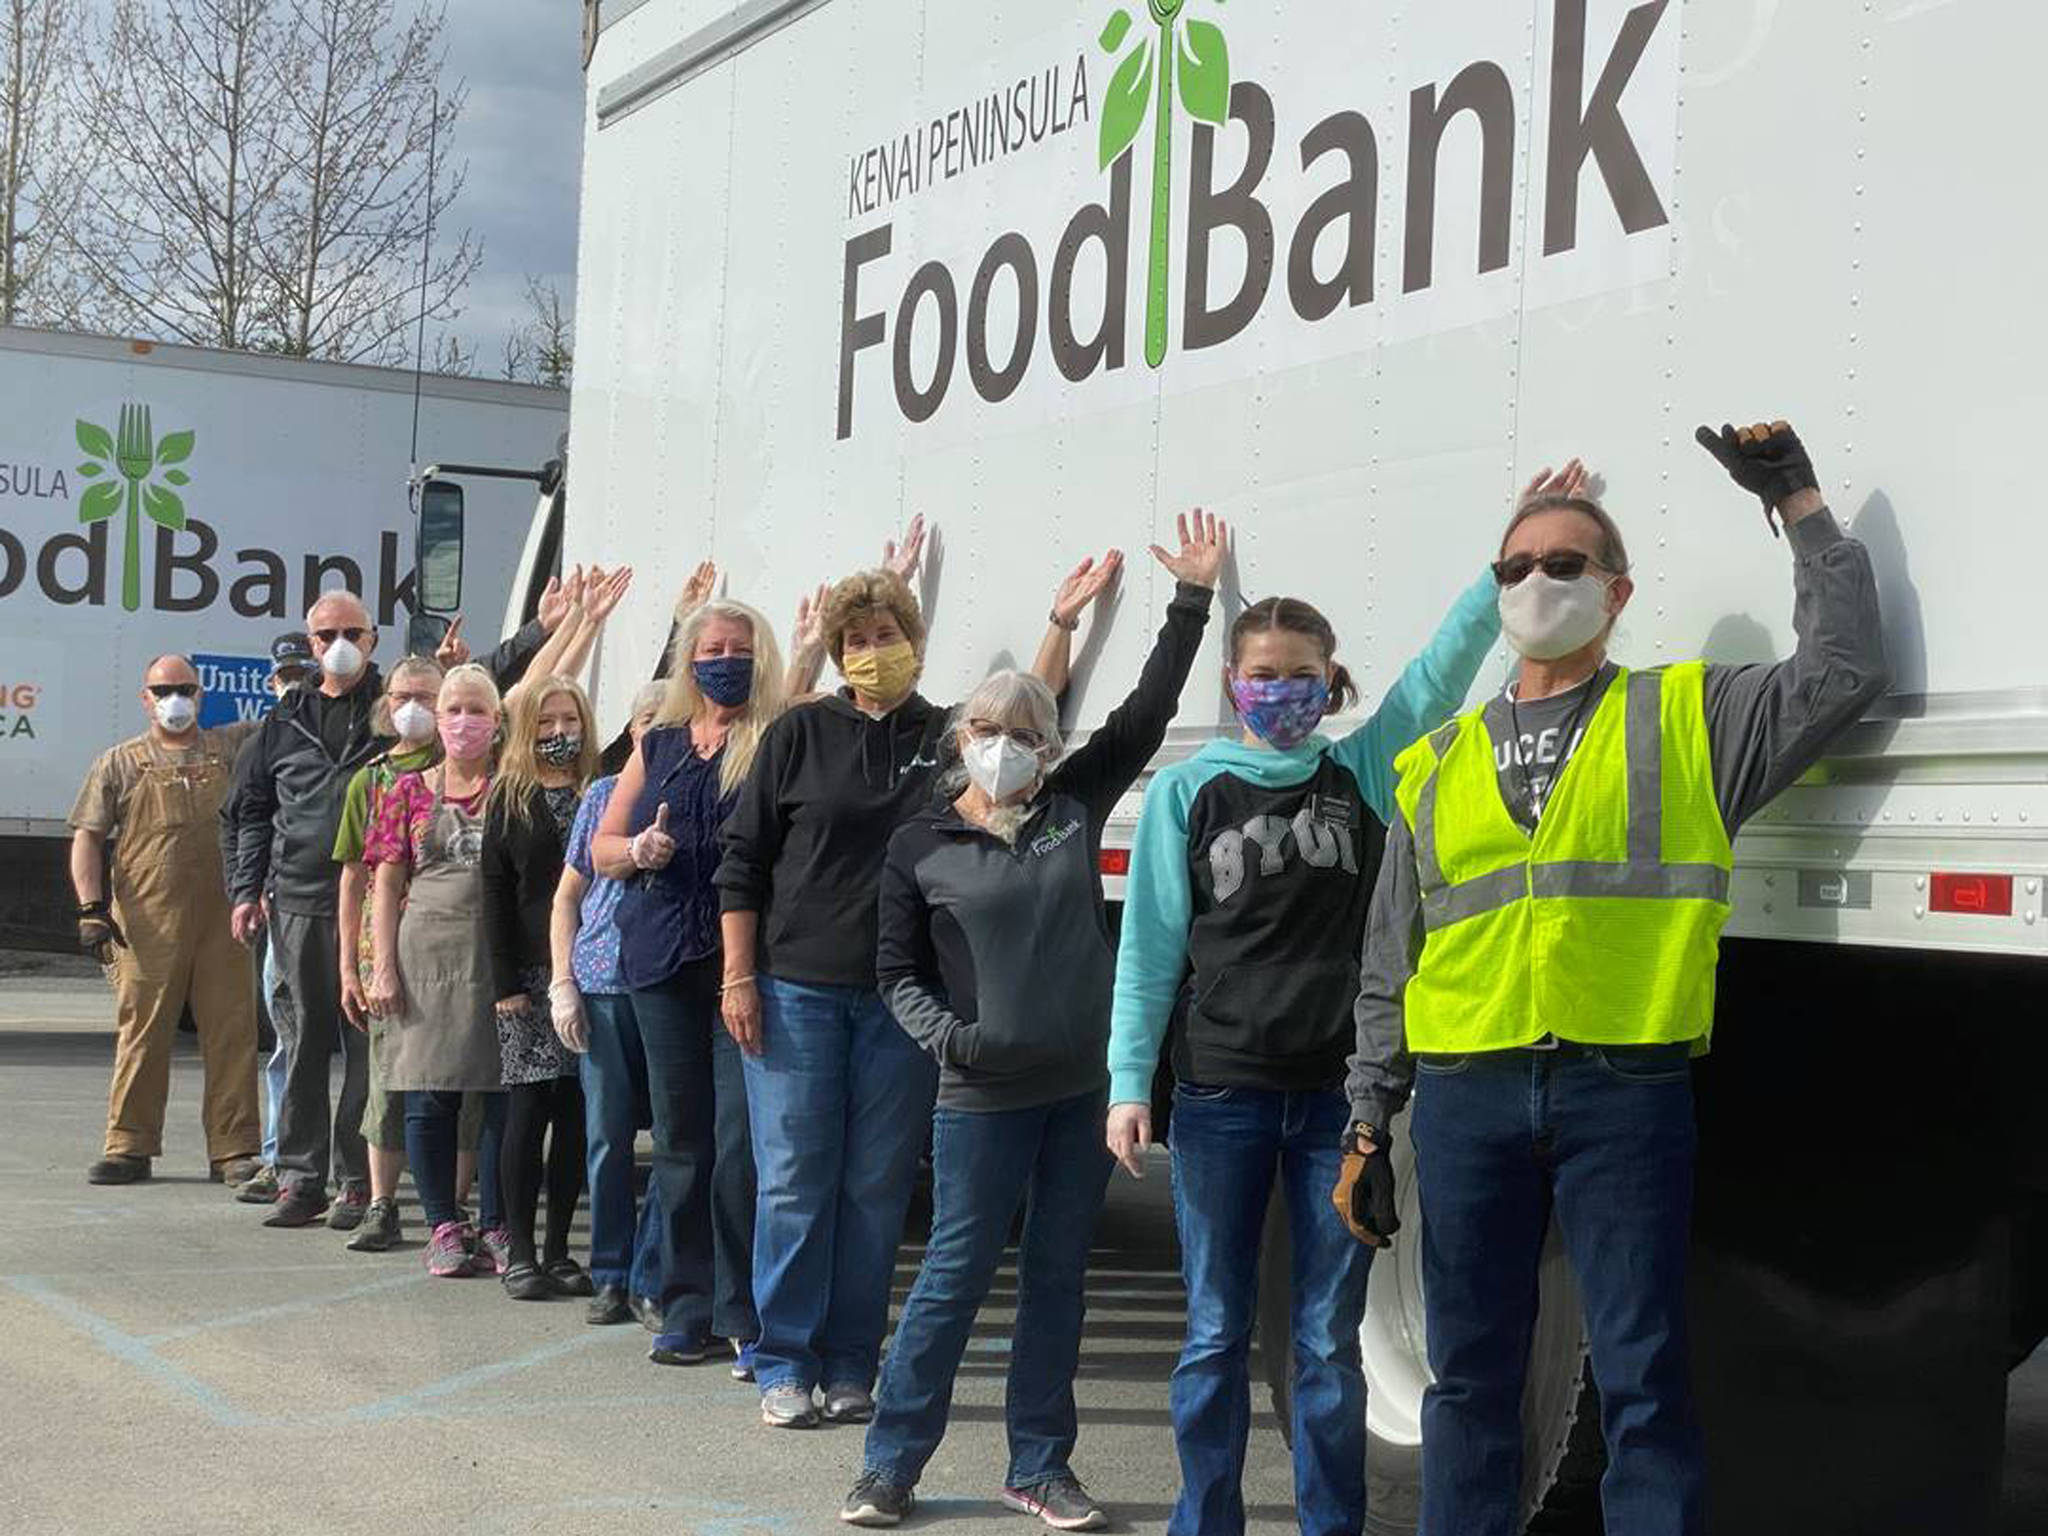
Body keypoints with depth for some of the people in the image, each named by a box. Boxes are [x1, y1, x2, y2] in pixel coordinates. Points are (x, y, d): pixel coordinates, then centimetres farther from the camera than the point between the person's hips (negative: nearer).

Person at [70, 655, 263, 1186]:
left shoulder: (234, 746, 15)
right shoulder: (119, 764, 10)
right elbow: (87, 839, 6)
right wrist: (91, 908, -5)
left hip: (224, 917, 2)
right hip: (148, 922, -1)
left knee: (232, 1032, 0)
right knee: (142, 1032, 2)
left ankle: (234, 1148, 6)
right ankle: (129, 1147, 10)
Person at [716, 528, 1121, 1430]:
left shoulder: (950, 738, 9)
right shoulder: (800, 735, 4)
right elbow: (742, 861, 4)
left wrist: (1064, 621, 1)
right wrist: (738, 976, -2)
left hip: (902, 1000, 2)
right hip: (795, 991, -2)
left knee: (878, 1187, 4)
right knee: (794, 1182, -1)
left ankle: (850, 1367, 13)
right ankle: (783, 1366, 8)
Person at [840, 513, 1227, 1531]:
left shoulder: (1074, 807, 5)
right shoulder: (921, 847, 1)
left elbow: (1147, 710, 6)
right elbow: (898, 974, 4)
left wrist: (1192, 596, 3)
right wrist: (945, 1034, -15)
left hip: (1084, 1085, 3)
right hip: (983, 1094, -3)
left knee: (1058, 1276, 10)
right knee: (957, 1273, 0)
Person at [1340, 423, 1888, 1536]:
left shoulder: (1687, 719, 10)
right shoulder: (1441, 765, 15)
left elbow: (1844, 672, 1)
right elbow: (1389, 972, 16)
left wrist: (1800, 504, 4)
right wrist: (1366, 1126, 12)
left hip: (1625, 1093, -2)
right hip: (1465, 1097, 3)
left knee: (1642, 1381, 0)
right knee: (1469, 1376, 9)